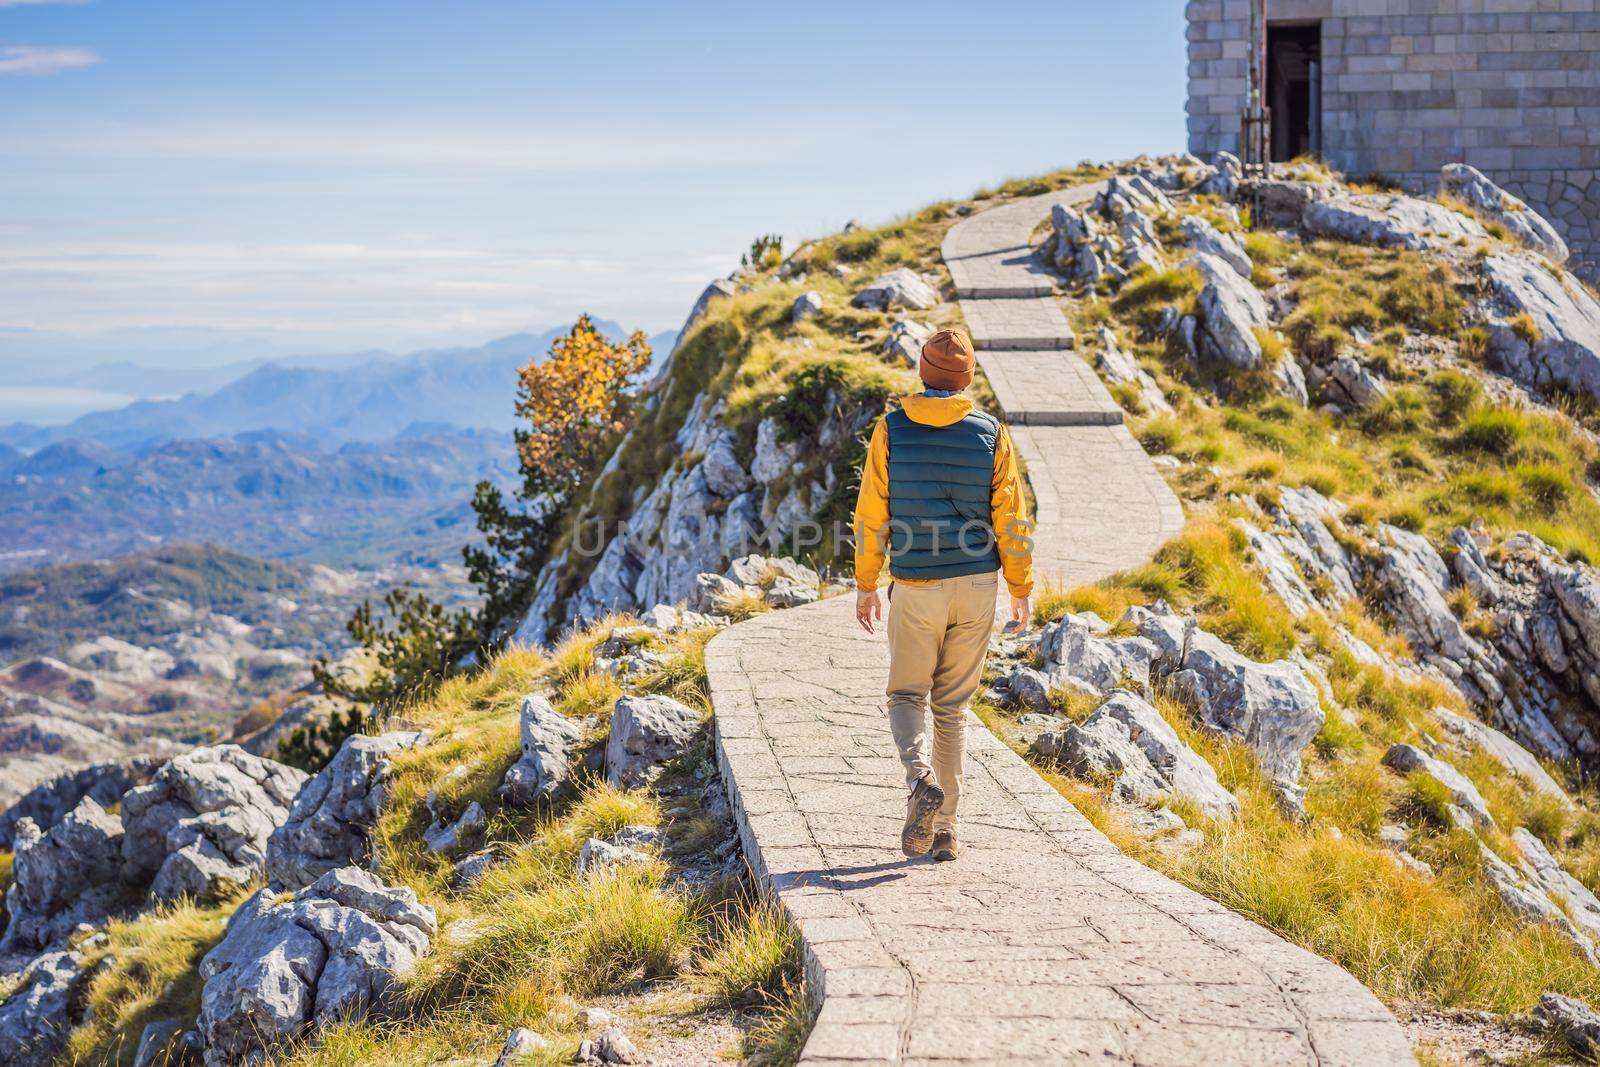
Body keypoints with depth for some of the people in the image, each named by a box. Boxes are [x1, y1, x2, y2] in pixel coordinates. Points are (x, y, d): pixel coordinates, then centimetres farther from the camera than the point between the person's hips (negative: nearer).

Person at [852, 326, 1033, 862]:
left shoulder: (891, 430, -6)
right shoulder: (990, 433, -3)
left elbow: (872, 515, -5)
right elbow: (1011, 517, -3)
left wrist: (865, 586, 4)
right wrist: (1022, 589, 6)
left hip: (915, 589, -2)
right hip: (976, 587, 2)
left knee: (907, 697, 12)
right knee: (952, 706, 12)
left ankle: (922, 781, -18)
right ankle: (944, 827, 11)